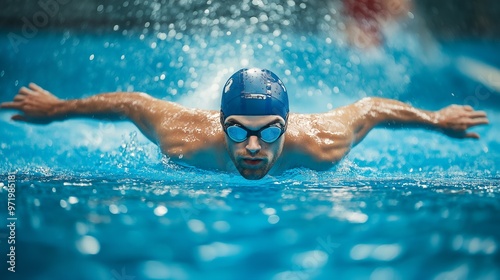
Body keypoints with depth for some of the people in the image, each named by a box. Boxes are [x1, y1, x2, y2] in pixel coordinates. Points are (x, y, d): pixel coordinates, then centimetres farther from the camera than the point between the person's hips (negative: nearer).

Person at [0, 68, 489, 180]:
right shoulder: (186, 137, -44)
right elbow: (129, 101, -26)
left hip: (292, 175, 1)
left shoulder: (321, 143, -44)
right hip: (205, 171, 0)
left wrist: (437, 119, -9)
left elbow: (372, 106, -24)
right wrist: (56, 108, -13)